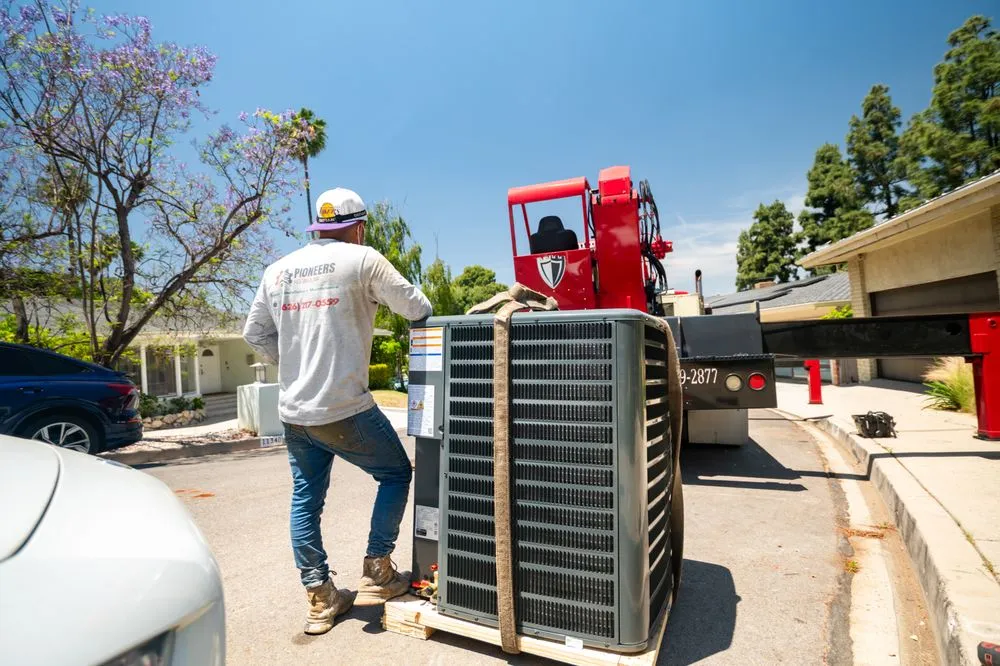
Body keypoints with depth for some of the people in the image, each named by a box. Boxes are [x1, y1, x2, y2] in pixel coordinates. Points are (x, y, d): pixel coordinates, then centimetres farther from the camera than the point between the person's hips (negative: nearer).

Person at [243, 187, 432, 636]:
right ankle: (376, 573, 18)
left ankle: (319, 598, 26)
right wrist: (422, 308, 17)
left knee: (305, 500, 18)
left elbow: (255, 334, 12)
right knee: (396, 474, 15)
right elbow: (416, 309, -4)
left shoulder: (278, 270, 9)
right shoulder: (362, 259, -7)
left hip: (294, 411, 6)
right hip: (346, 410, -6)